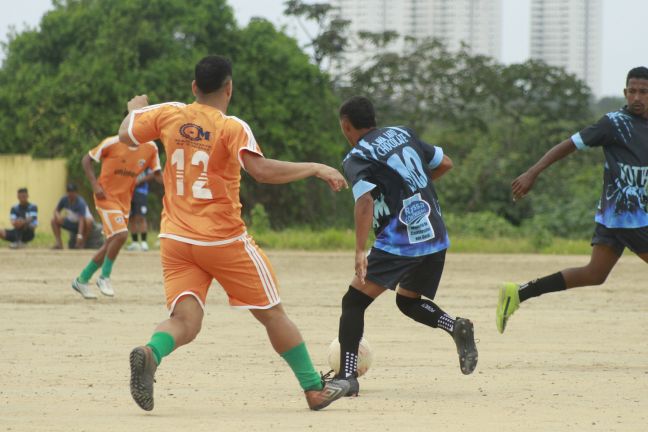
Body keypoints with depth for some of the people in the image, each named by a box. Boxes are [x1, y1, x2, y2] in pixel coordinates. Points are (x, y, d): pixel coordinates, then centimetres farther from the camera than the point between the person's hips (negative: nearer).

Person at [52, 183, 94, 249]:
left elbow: (81, 220, -37)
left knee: (89, 221, -38)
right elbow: (56, 210, -1)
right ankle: (59, 243, -11)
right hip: (71, 223, 5)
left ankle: (82, 243, -22)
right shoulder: (64, 199, -14)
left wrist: (79, 235, -46)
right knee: (54, 220, -14)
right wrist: (58, 216, -27)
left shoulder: (80, 202, -29)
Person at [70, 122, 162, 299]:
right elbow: (86, 160, -5)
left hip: (125, 201, 6)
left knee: (111, 244, 9)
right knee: (120, 235, -22)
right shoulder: (112, 143, -14)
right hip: (107, 197, -6)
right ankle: (105, 277, -4)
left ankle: (82, 280, 24)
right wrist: (95, 184, -17)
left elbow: (157, 173, 6)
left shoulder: (150, 148, 0)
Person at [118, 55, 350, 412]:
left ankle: (150, 354, -39)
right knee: (272, 314, 12)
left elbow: (126, 135, 14)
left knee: (185, 321, -5)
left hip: (175, 239, 4)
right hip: (223, 240, -4)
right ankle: (314, 389, 21)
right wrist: (315, 168, -17)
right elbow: (260, 169, -26)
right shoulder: (232, 128, -12)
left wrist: (135, 110, 36)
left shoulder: (169, 115, 2)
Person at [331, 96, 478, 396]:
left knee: (354, 302, 1)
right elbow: (444, 163, 20)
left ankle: (347, 376, -9)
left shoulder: (356, 159, -5)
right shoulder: (403, 134, 14)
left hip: (399, 243, -7)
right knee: (408, 301, 24)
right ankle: (457, 328, -2)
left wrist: (360, 251, -27)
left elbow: (365, 202, -21)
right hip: (436, 239, 7)